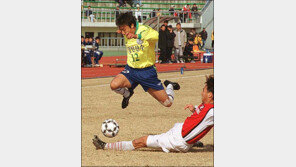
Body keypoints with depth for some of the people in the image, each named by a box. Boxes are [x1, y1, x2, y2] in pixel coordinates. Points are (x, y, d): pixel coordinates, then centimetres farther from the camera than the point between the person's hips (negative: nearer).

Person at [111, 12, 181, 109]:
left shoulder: (145, 30, -18)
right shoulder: (127, 35, 1)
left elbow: (155, 35, -43)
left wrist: (136, 35, -53)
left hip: (147, 72, -4)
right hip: (131, 69, 4)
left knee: (167, 103, -3)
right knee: (114, 85, -27)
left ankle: (169, 86, 34)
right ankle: (127, 93, 10)